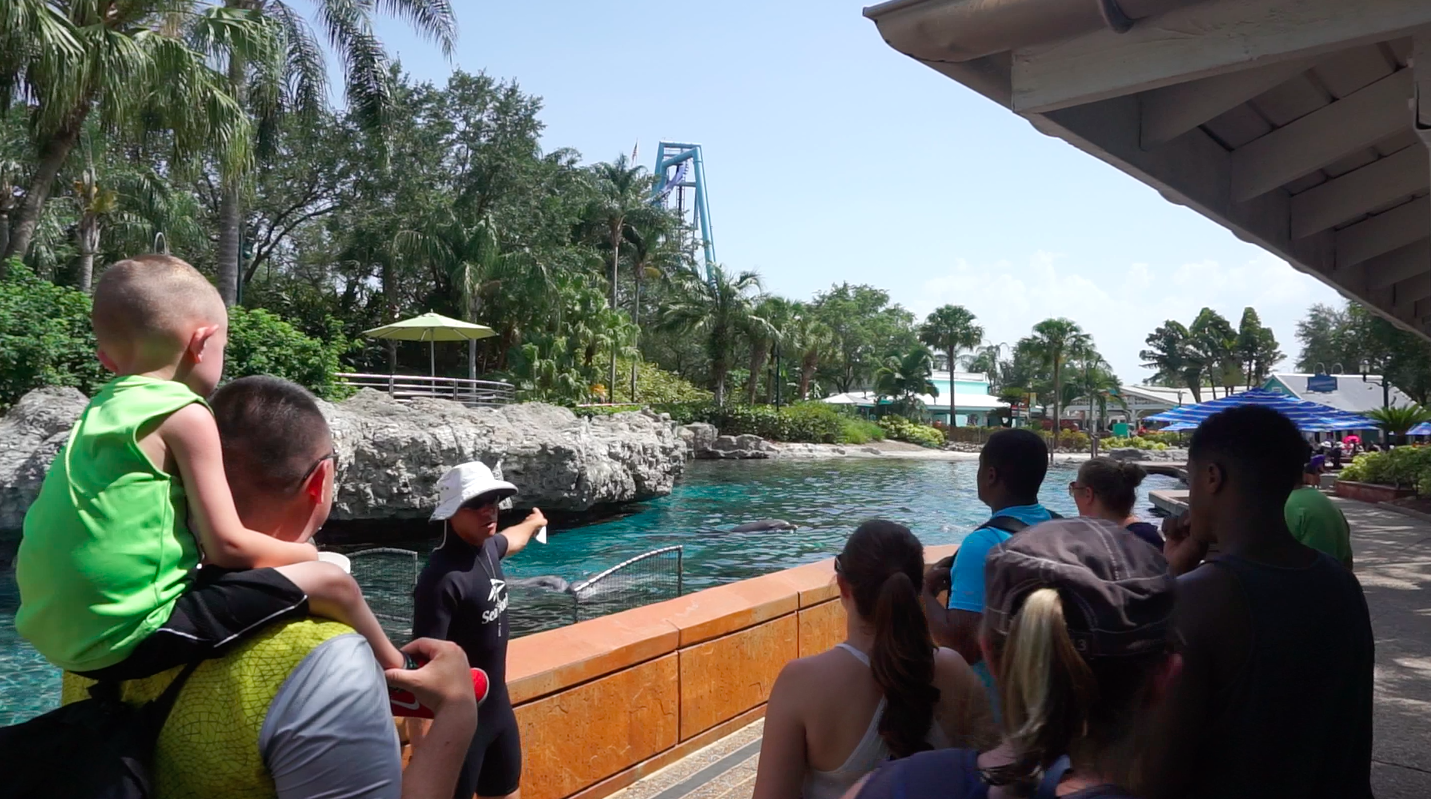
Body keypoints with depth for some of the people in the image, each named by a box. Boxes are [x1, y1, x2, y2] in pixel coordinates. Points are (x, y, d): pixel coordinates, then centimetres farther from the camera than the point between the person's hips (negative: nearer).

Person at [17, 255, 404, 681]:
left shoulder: (101, 409, 12)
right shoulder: (186, 416, -12)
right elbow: (228, 545, -14)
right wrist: (305, 552, 5)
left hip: (64, 634, 9)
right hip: (132, 630, -9)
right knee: (330, 581, -3)